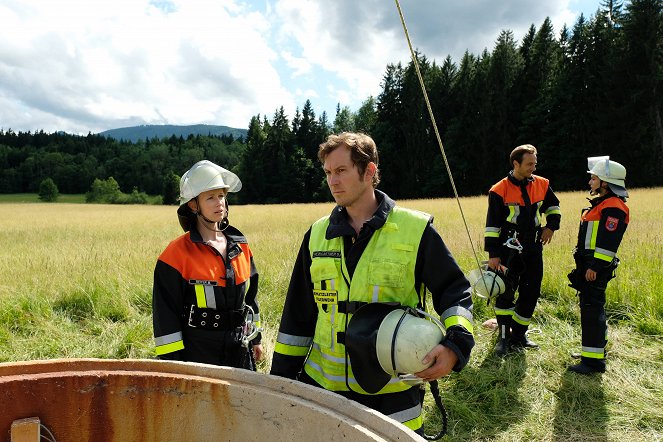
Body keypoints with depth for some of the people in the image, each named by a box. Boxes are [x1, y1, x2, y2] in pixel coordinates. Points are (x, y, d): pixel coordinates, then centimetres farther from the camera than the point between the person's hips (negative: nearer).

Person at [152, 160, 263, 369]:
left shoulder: (240, 246, 5)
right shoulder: (177, 253, -12)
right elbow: (165, 312, -10)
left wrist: (255, 339, 16)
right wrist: (172, 362, -11)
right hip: (197, 355, -5)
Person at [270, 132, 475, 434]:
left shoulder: (415, 230, -7)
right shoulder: (317, 234, 4)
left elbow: (454, 291, -1)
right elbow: (297, 313, 9)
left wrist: (455, 344, -18)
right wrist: (282, 375, 10)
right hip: (323, 382, 3)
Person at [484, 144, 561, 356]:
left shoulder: (542, 185, 6)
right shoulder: (500, 190, -9)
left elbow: (553, 207, 25)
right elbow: (492, 225, -8)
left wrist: (551, 226, 6)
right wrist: (493, 254, -11)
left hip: (534, 248, 5)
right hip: (509, 249, -5)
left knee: (530, 293, 9)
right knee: (506, 292, -8)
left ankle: (518, 335, 24)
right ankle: (504, 337, 6)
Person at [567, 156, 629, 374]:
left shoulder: (613, 207, -16)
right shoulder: (601, 204, 17)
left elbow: (607, 241, -23)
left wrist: (595, 266, -24)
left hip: (596, 268, -11)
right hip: (589, 264, 11)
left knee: (592, 310, -8)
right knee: (591, 308, 18)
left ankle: (593, 360, -2)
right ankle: (596, 352, 31)